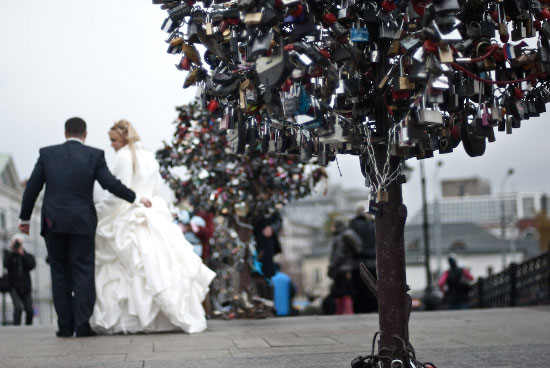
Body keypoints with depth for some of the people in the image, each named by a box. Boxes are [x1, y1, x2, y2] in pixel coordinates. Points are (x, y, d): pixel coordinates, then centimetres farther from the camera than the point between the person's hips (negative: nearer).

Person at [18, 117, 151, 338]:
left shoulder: (47, 153, 5)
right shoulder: (94, 155, 0)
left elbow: (32, 188, 6)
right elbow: (110, 183, -6)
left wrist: (24, 218, 15)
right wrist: (135, 199, 6)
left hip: (53, 222, 2)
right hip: (82, 223, -1)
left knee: (60, 274, 8)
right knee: (83, 273, 3)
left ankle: (65, 326, 8)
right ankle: (82, 325, -2)